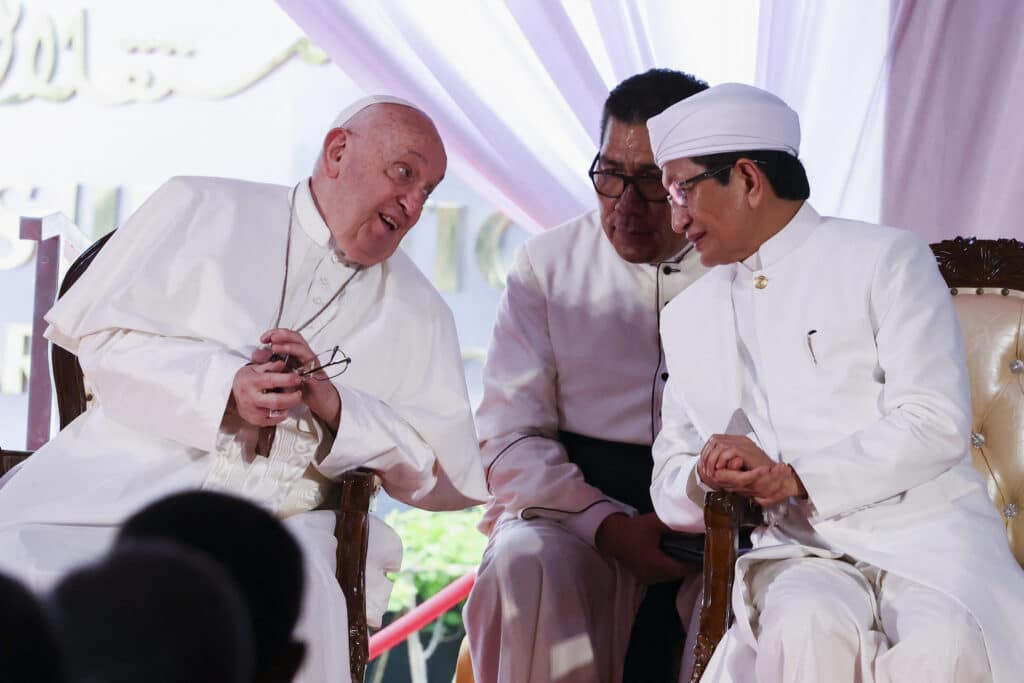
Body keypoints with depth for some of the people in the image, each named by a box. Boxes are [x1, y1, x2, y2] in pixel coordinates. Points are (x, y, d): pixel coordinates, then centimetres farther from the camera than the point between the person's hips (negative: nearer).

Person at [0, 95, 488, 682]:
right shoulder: (202, 209, 13)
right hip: (123, 480, -1)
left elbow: (449, 474, 8)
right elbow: (100, 333, 3)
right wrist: (225, 386, -13)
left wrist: (332, 402, -7)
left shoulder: (417, 313, 20)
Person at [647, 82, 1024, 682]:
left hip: (928, 536, -2)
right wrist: (702, 481, -4)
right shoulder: (688, 318, 19)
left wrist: (795, 479, -13)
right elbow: (669, 481, 20)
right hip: (794, 552, 3)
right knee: (809, 630, -34)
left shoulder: (886, 259, 4)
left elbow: (936, 425, -7)